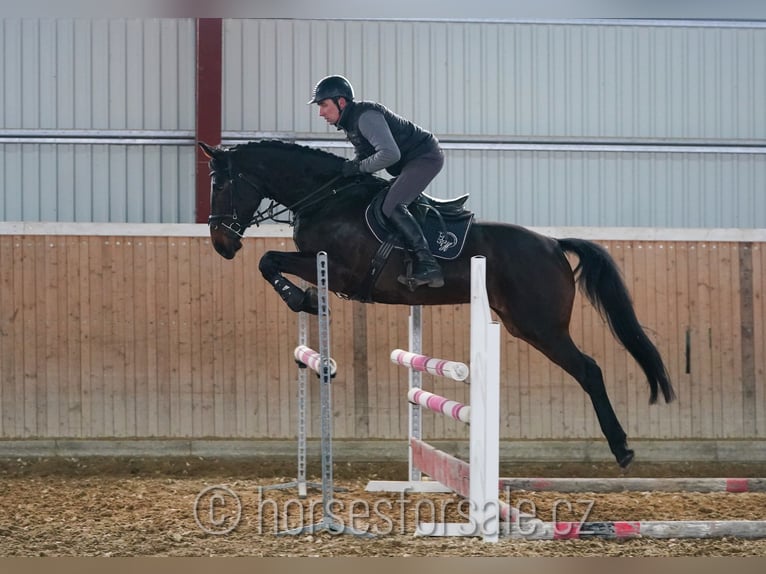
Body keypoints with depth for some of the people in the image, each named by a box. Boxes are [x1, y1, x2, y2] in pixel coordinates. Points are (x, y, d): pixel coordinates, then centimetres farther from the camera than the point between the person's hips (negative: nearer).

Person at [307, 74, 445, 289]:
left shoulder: (366, 116, -23)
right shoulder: (349, 122, 10)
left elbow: (389, 154, -32)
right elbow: (365, 154, 18)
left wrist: (358, 167, -21)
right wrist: (350, 167, -1)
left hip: (426, 156, -11)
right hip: (411, 162, 11)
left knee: (392, 206, -23)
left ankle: (428, 265, -30)